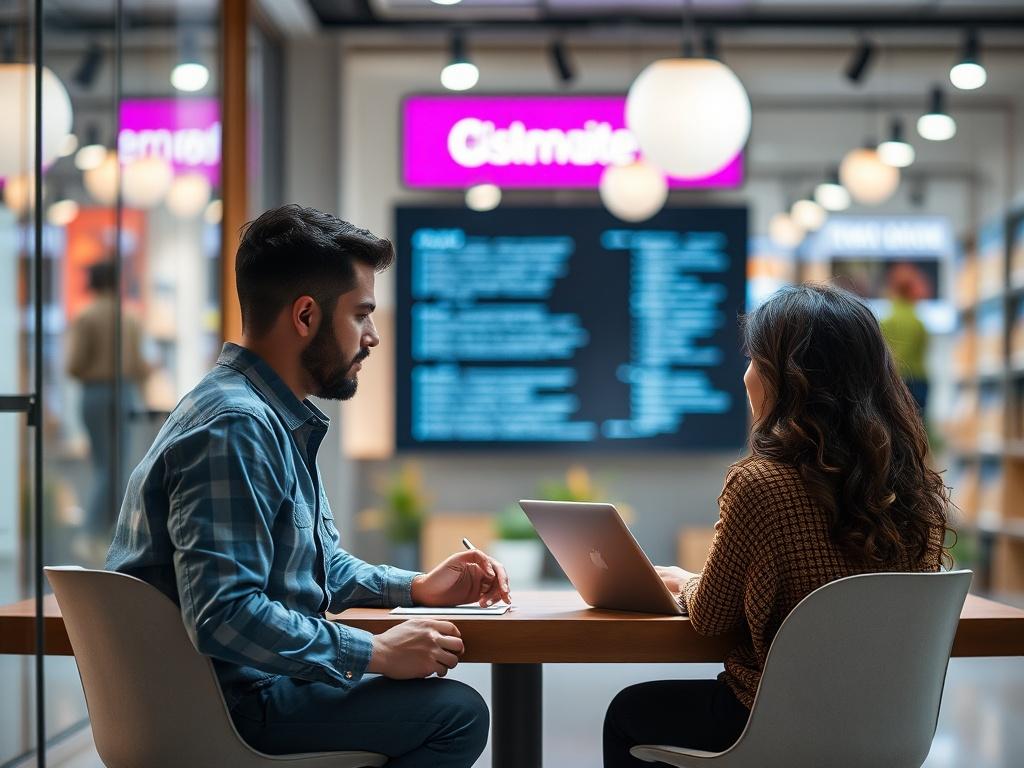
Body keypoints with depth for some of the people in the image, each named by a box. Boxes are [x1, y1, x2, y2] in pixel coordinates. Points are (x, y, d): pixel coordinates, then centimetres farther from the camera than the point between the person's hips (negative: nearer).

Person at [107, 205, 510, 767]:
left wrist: (417, 588, 8)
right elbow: (223, 615, -31)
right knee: (457, 712, -14)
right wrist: (376, 653, -23)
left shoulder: (279, 422, 12)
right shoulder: (233, 428, -22)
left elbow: (323, 564, 24)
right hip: (225, 705, -11)